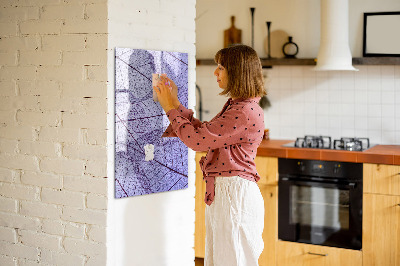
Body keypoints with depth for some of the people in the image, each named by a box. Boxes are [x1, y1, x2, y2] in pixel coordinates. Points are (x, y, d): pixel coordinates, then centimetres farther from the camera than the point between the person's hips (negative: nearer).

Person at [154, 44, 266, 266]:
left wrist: (170, 108, -7)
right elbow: (203, 132, 17)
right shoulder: (235, 106, 14)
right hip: (221, 191, 10)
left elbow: (197, 139, -20)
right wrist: (175, 103, 15)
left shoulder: (246, 112, -20)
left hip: (235, 194, -10)